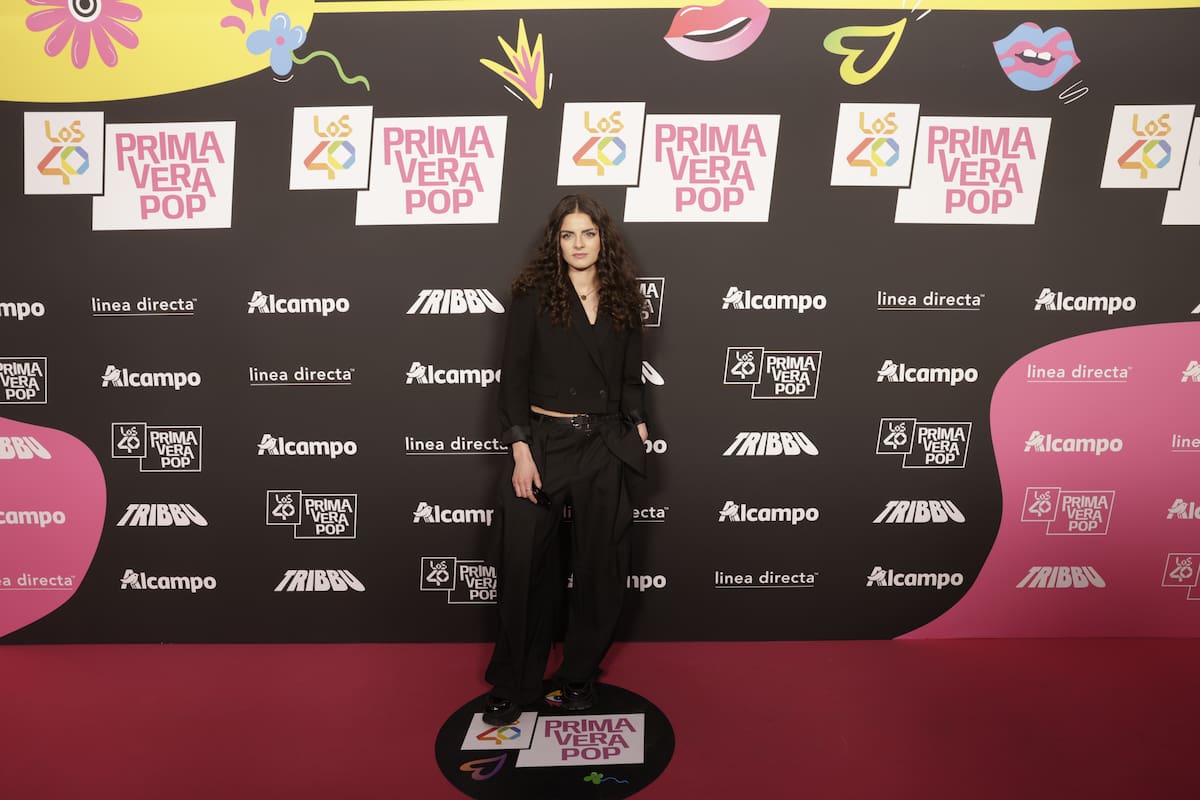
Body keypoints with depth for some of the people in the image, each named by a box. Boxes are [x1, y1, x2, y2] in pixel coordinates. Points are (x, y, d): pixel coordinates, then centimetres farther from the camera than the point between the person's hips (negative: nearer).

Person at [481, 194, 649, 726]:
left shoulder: (622, 302, 8)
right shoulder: (533, 297, -3)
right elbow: (513, 377, -6)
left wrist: (636, 423, 2)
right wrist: (520, 449, -12)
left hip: (604, 447, 3)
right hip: (543, 442, -3)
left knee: (599, 565, 10)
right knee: (526, 565, 1)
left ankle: (580, 673, 28)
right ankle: (513, 685, 16)